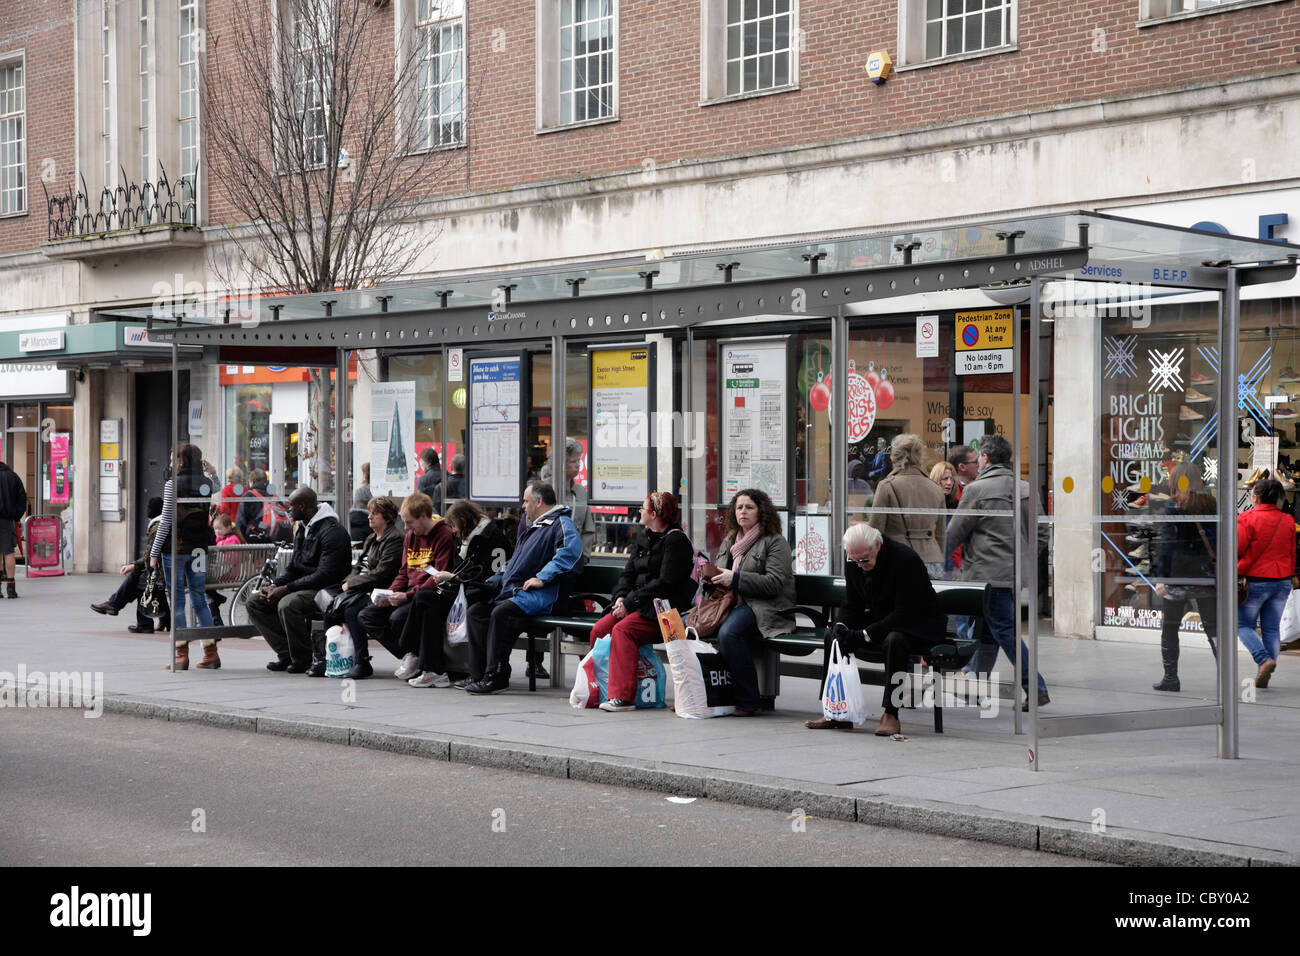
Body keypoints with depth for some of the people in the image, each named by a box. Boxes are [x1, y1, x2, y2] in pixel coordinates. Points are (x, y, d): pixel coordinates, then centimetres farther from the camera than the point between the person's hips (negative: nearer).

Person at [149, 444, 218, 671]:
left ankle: (182, 654, -2)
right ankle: (211, 652, 8)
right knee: (199, 599, 11)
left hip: (176, 547, -5)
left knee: (176, 601, 0)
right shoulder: (207, 483, 4)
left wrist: (154, 552, -6)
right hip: (199, 547, 5)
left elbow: (166, 521, -11)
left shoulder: (173, 484, -10)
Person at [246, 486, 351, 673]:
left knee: (287, 605, -36)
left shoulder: (332, 532, -16)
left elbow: (325, 575, -24)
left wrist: (286, 588, -24)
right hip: (302, 587, 10)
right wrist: (275, 586, -3)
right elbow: (293, 568, 18)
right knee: (254, 602, 1)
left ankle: (303, 660, -19)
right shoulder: (302, 530, 15)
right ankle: (286, 654, -4)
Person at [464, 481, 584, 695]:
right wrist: (493, 581, 24)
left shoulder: (561, 525, -5)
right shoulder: (534, 528, 29)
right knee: (476, 611, -3)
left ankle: (496, 678, -29)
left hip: (541, 595, -10)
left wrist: (542, 578, -27)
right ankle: (479, 675, -7)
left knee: (501, 612, -32)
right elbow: (515, 562, 36)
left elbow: (570, 552, -25)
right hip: (514, 589, 10)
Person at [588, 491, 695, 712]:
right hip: (638, 605, 8)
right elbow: (629, 572, 17)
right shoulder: (643, 537, 18)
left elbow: (665, 582, -17)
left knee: (622, 630, -30)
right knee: (600, 629, -11)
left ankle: (622, 695, -33)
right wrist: (621, 597, -4)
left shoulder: (676, 541, -9)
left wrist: (630, 602, -18)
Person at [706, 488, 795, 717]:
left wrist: (735, 579, -17)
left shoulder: (775, 542, -1)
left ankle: (747, 701, -24)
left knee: (728, 632, -35)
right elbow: (720, 572, 32)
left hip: (765, 607, -7)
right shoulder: (729, 541, 23)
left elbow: (774, 583, -12)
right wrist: (712, 579, 6)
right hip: (732, 603, 7)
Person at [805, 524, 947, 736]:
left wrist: (864, 635, -32)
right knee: (831, 635, -9)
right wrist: (840, 627, -20)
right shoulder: (853, 563, -5)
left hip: (918, 625, -7)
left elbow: (904, 614, -29)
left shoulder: (906, 559, -27)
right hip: (879, 620, 7)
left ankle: (891, 714, -30)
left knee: (894, 640, -38)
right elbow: (851, 606, 3)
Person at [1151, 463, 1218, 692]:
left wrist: (1161, 577, -14)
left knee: (1170, 626, 9)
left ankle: (1170, 677, 9)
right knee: (1212, 626, 6)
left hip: (1179, 573, -4)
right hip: (1206, 573, 4)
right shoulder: (1212, 505, 5)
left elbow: (1167, 544, -13)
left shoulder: (1174, 508, -8)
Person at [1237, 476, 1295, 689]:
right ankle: (1264, 676, 10)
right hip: (1282, 581, 5)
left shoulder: (1248, 518, -12)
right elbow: (1292, 553, 13)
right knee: (1271, 629, 10)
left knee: (1243, 625, 6)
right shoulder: (1288, 521, 5)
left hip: (1255, 581, -5)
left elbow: (1237, 549, -12)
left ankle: (1264, 659, -16)